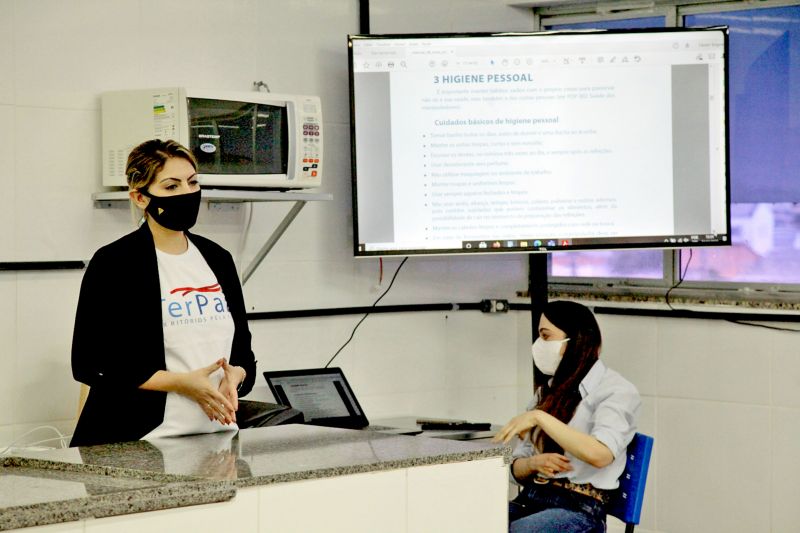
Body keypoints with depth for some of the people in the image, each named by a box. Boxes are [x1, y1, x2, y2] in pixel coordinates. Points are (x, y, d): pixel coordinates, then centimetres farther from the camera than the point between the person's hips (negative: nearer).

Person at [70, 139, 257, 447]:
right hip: (141, 440, -5)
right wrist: (180, 382, -16)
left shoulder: (218, 259, 13)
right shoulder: (113, 263, -5)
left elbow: (243, 351, 18)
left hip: (216, 435, 5)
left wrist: (234, 375, -6)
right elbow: (88, 364, -9)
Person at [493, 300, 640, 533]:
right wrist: (534, 463, -5)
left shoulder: (616, 390, -1)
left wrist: (540, 417, -21)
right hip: (531, 499, 6)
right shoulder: (548, 391, 19)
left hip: (579, 508, -6)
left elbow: (601, 455, -20)